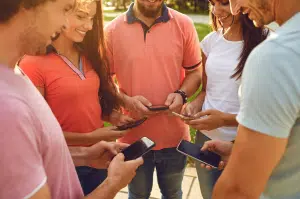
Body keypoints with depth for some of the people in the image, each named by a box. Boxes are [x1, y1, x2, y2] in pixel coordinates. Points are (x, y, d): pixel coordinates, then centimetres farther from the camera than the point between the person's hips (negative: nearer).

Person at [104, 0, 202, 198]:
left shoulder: (184, 24, -5)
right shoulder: (112, 30, -7)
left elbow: (195, 72, 2)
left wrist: (181, 94, -16)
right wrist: (126, 100, -18)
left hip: (174, 135, 1)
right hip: (133, 136, 0)